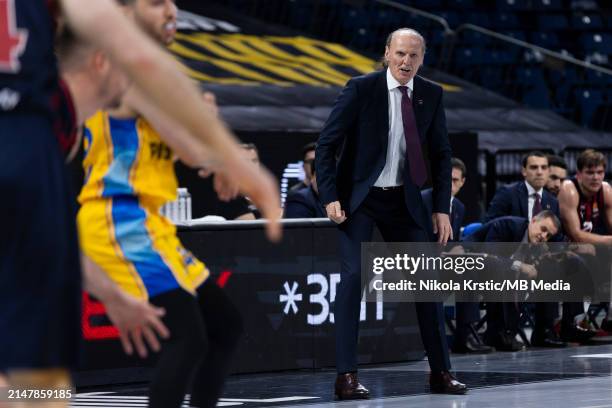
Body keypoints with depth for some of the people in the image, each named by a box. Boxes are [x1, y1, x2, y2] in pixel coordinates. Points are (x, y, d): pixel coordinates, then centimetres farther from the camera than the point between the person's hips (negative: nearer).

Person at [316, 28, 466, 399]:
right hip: (358, 198, -4)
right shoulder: (361, 89, -13)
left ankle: (441, 372, 16)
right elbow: (327, 144, -10)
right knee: (354, 275, -17)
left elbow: (441, 153, 6)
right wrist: (330, 197, -18)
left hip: (405, 200, 4)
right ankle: (347, 375, -15)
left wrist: (442, 208, 0)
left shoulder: (431, 95, -1)